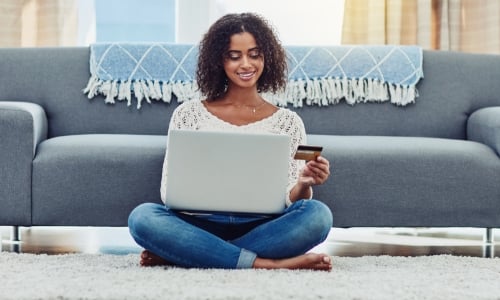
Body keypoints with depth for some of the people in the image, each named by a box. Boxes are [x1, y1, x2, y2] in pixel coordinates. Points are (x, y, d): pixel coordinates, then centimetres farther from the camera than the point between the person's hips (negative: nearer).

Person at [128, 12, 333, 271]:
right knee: (142, 216, -30)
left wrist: (304, 184, -17)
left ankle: (182, 255, -26)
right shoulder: (188, 114, 8)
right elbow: (169, 191, 5)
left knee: (317, 214, -30)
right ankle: (268, 263, -29)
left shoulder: (288, 121, 10)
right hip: (202, 227, -1)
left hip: (262, 230, 1)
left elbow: (291, 201, 6)